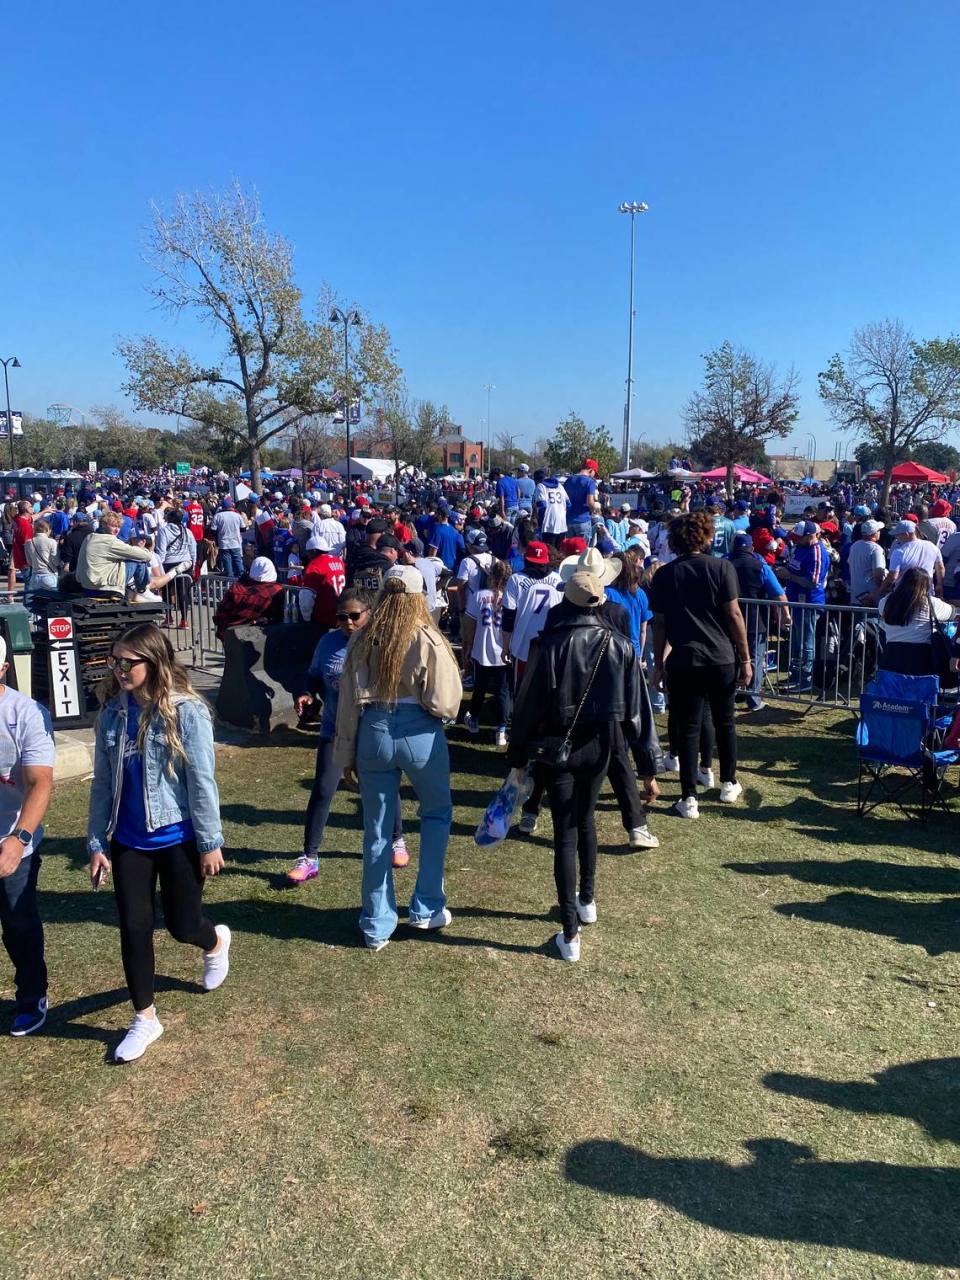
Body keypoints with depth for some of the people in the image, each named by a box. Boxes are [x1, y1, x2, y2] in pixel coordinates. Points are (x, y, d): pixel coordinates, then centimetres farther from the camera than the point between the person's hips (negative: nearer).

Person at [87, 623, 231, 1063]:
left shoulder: (186, 711, -16)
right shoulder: (112, 713, -1)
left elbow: (201, 780, -13)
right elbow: (103, 782, 5)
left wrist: (211, 841, -10)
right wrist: (96, 843, 5)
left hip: (178, 838, -4)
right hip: (128, 840, 4)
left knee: (182, 925, 9)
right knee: (133, 928, 8)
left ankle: (216, 942, 47)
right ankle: (144, 1018, 27)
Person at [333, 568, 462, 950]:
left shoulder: (363, 641, 2)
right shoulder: (429, 640, -9)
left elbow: (348, 703, 5)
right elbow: (445, 704, -12)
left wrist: (346, 754, 13)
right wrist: (442, 710, 12)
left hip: (373, 734, 3)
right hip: (420, 735, -3)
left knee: (377, 831, 13)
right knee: (437, 813, 22)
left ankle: (377, 926, 22)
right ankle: (426, 908, 23)